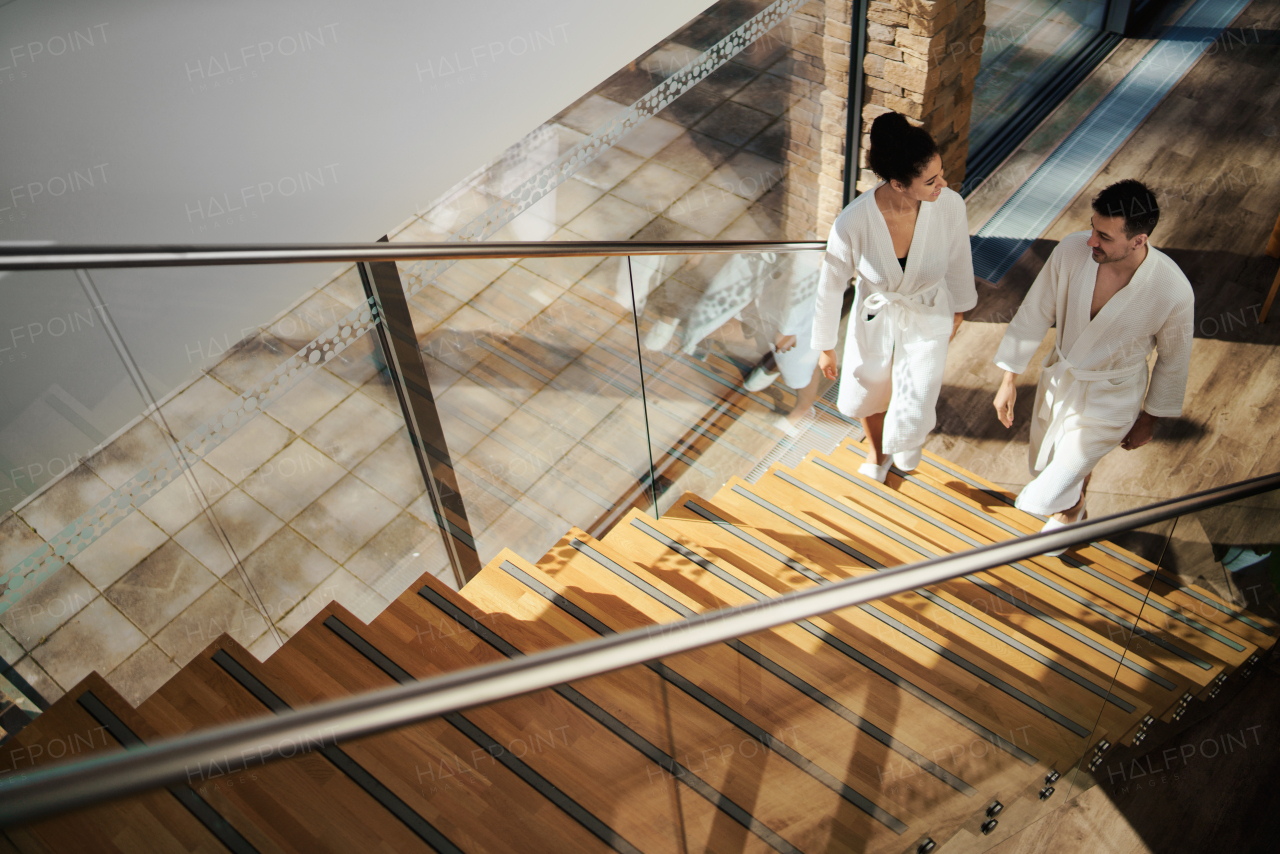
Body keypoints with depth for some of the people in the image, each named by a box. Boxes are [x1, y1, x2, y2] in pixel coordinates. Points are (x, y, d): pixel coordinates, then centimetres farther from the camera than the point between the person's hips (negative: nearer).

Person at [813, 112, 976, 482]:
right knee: (865, 395, 24)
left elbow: (958, 261, -7)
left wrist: (958, 308, 10)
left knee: (911, 420, 4)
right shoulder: (853, 223, -34)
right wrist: (825, 346, -4)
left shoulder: (950, 205, -29)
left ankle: (906, 436, 48)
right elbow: (831, 286, -17)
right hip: (874, 316, 0)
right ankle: (877, 452, 62)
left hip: (927, 319, 0)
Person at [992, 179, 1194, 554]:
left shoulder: (1173, 292, -30)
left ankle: (1069, 510, 44)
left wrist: (1149, 420, 2)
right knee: (1044, 465, 25)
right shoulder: (1072, 250, -24)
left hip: (1108, 401, -3)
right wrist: (1009, 379, -2)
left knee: (1052, 492, 3)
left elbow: (1173, 361, -10)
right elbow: (1035, 314, -9)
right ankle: (1073, 506, 62)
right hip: (1058, 378, 4)